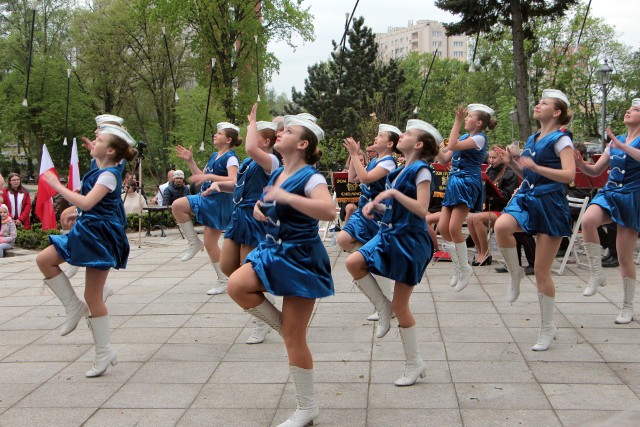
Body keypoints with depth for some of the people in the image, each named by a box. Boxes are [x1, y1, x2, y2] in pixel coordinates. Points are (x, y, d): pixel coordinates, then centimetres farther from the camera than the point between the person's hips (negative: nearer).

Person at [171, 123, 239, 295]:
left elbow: (233, 181, -27)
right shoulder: (214, 156, 14)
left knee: (210, 243, -5)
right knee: (177, 205, -12)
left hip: (219, 202, -8)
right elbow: (201, 177, 18)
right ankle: (194, 243, 0)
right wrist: (190, 161, 9)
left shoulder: (230, 158, -13)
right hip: (206, 198, 8)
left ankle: (224, 281, 10)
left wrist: (210, 177, -34)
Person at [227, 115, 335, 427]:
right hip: (274, 251, 8)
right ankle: (284, 328, 5)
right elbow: (267, 206, 25)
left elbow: (329, 211, -35)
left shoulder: (310, 177, -16)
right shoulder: (276, 175, 8)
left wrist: (286, 197, -36)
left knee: (294, 339, -2)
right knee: (237, 286, -17)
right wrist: (258, 208, 2)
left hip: (301, 258, -8)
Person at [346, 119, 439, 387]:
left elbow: (421, 209, -21)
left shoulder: (421, 170, -11)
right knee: (353, 262, -18)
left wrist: (393, 192, -23)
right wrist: (375, 205, 0)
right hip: (390, 234, 7)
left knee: (400, 305, -2)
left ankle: (414, 364, 14)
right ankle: (383, 307, 3)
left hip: (410, 241, -7)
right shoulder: (400, 171, 12)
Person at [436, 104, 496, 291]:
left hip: (467, 183, -8)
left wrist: (457, 121, -19)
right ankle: (458, 267, 16)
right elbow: (445, 159, 15)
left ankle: (465, 268, 4)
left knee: (454, 228, -14)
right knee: (443, 227, 2)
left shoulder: (479, 138, -9)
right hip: (454, 182, 8)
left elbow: (452, 146, -22)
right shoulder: (463, 137, 15)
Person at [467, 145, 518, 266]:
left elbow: (508, 197, -14)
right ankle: (480, 251, -10)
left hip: (503, 211, -7)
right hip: (490, 209, 7)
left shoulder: (510, 174, -5)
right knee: (469, 219, -20)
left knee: (477, 218, -29)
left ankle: (485, 253, -15)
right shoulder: (490, 171, 16)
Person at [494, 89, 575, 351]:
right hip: (527, 198, 6)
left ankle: (547, 327, 16)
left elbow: (569, 175, -19)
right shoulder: (532, 139, 15)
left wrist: (535, 166, -25)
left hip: (550, 204, -5)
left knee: (541, 270, -1)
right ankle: (515, 273, -4)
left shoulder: (561, 139, -7)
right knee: (501, 226, -31)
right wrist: (511, 163, 6)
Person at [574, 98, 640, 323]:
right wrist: (580, 164, -3)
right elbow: (595, 171, 16)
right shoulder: (614, 142, 12)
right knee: (587, 220, -31)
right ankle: (597, 273, -15)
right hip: (610, 193, 4)